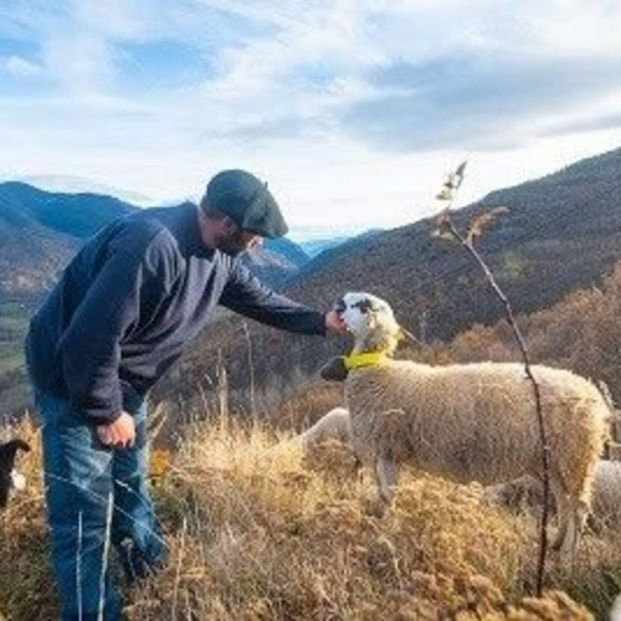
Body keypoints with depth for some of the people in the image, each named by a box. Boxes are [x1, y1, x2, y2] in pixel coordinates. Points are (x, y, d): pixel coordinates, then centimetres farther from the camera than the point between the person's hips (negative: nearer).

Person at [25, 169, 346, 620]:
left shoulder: (218, 255, -4)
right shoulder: (150, 247, -36)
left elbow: (256, 297, 13)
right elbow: (91, 338, -34)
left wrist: (320, 322, 11)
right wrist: (106, 412, -22)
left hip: (124, 380, 9)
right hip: (75, 378, -9)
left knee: (131, 479, 25)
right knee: (86, 508, -1)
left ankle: (149, 564, 46)